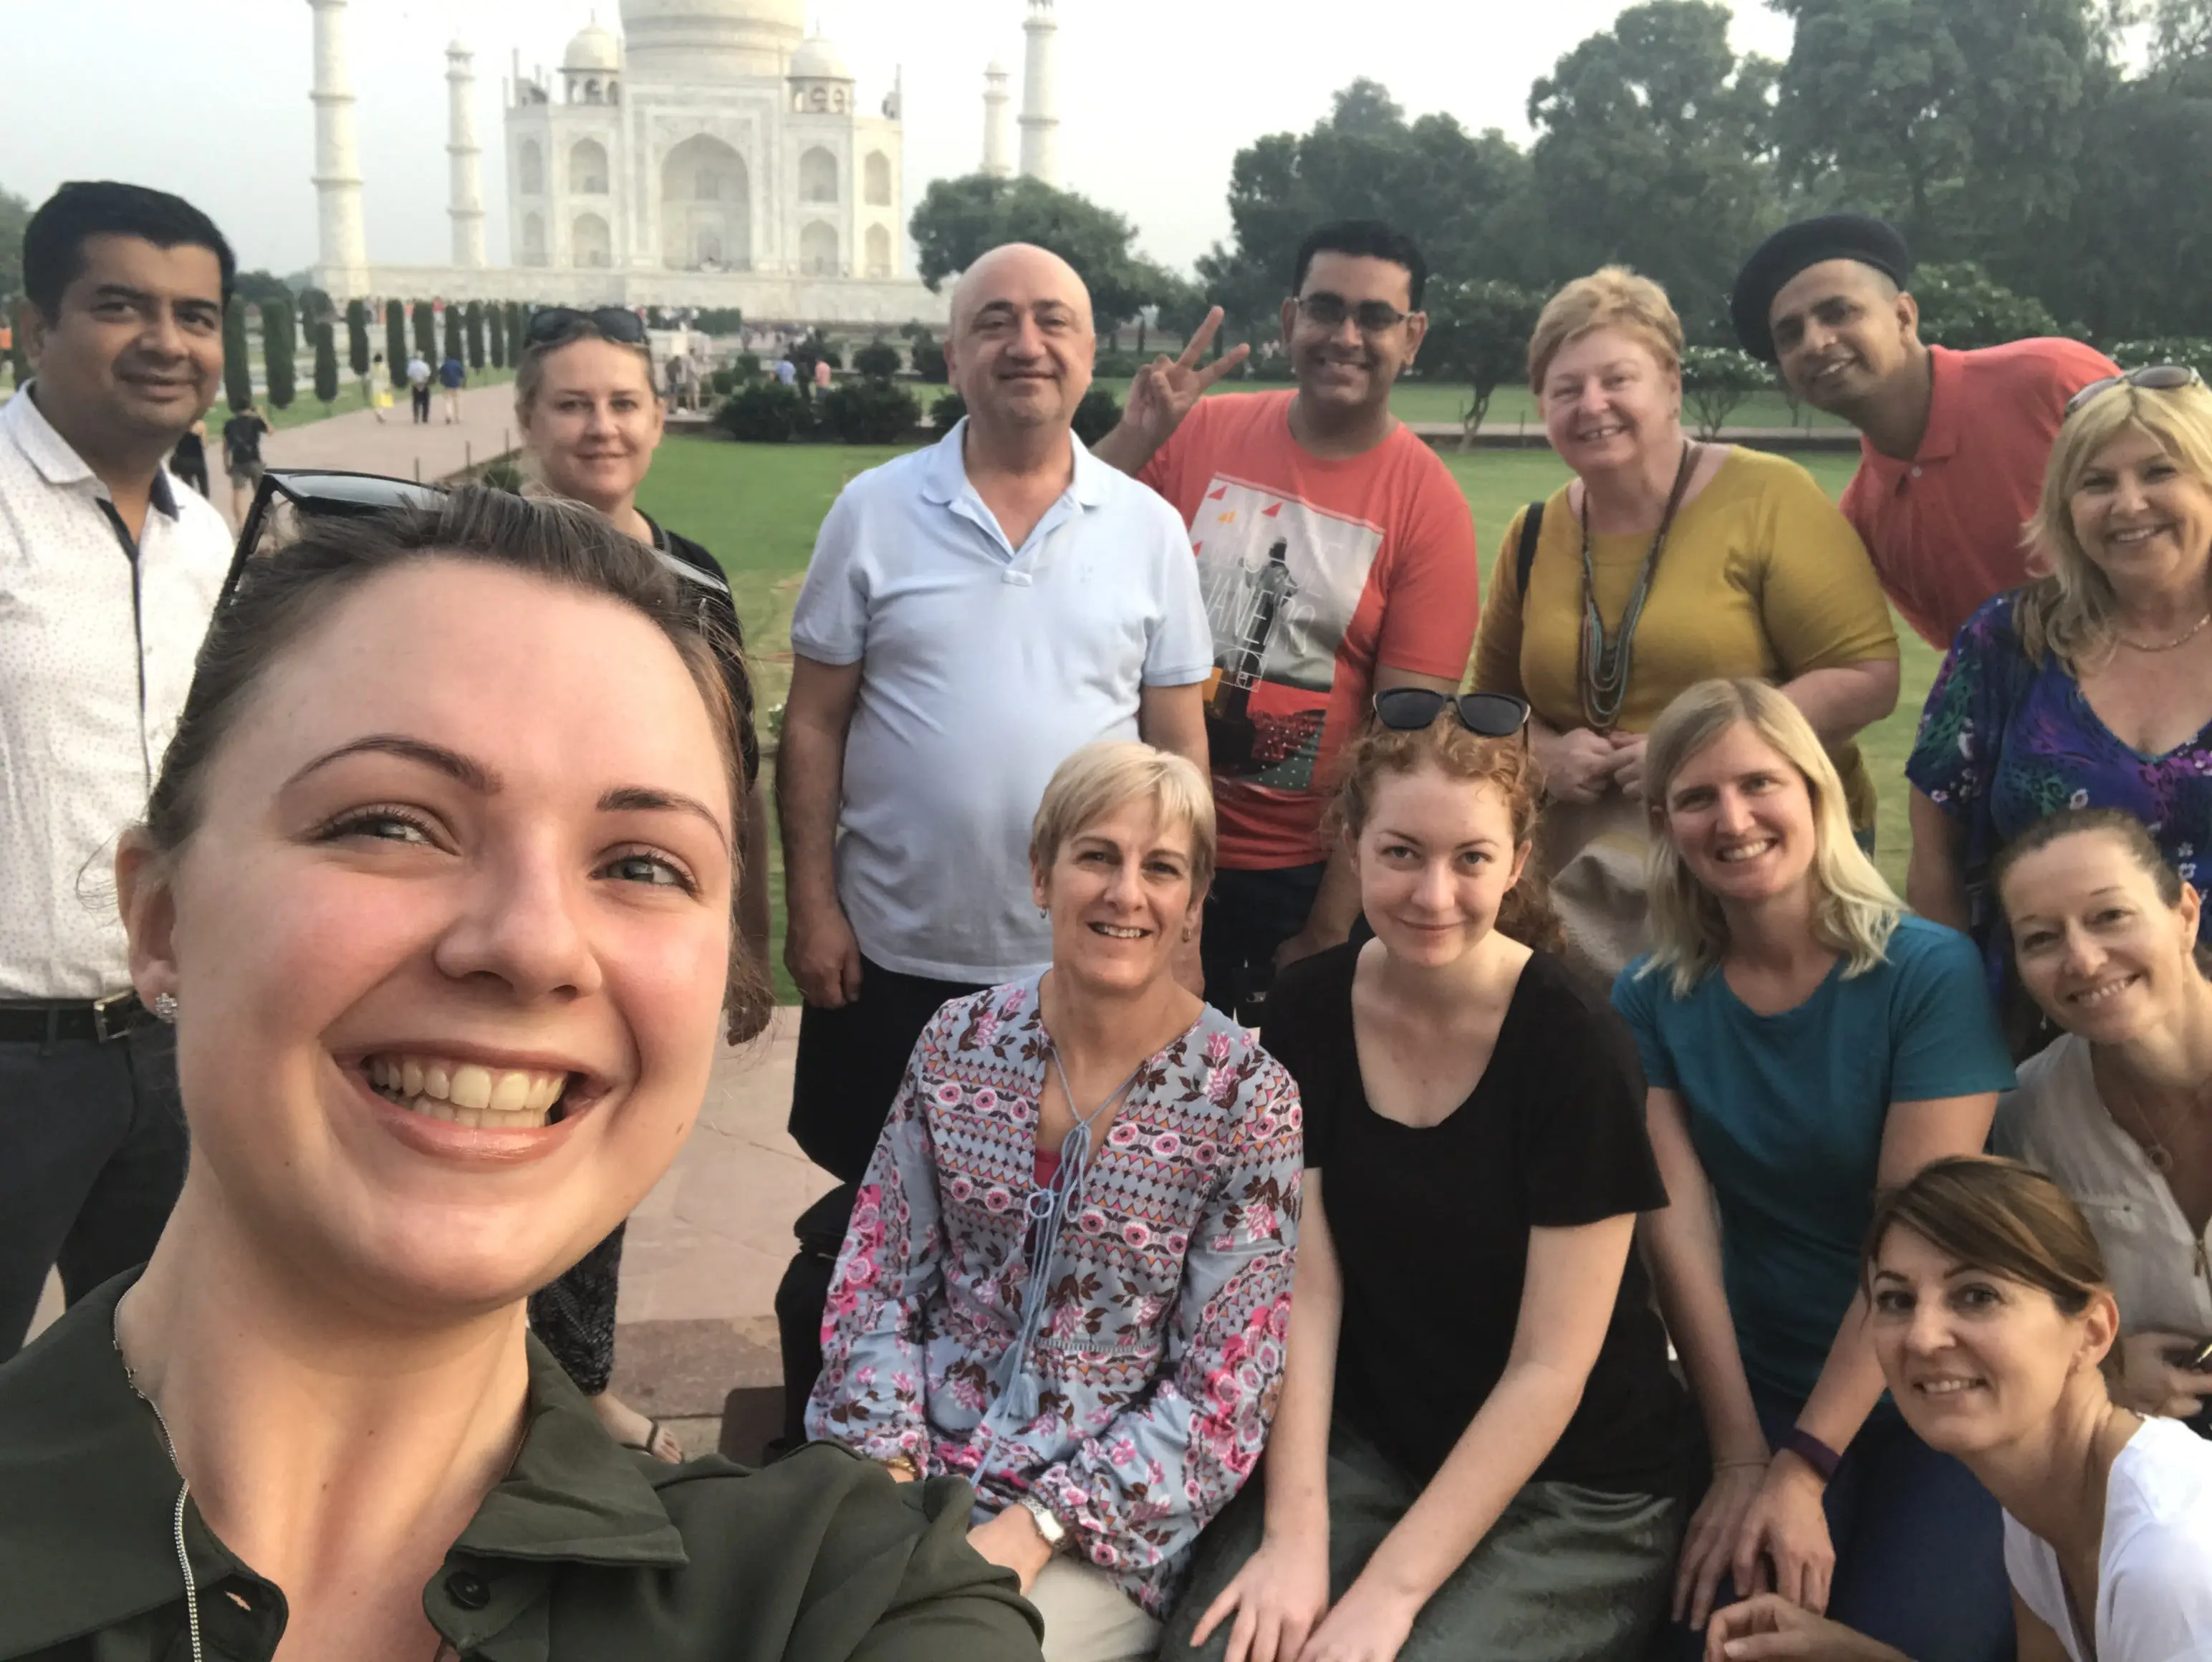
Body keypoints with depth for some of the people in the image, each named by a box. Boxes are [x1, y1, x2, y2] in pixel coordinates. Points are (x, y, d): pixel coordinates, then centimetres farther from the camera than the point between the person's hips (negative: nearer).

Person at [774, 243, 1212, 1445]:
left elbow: (1178, 741, 3)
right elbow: (814, 724, -1)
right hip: (893, 952, -1)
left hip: (1084, 961, 1)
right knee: (865, 1223, 15)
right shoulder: (876, 513, -3)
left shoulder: (1148, 529, 0)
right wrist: (812, 906, -6)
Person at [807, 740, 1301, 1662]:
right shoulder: (961, 1040, -1)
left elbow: (1224, 1388, -10)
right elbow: (879, 1272, 4)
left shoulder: (1246, 1097, -10)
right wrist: (887, 1462, -9)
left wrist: (1033, 1530, -16)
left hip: (1109, 1525, -3)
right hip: (918, 1465, 3)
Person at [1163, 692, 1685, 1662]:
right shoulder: (1308, 1012, -6)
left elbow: (1550, 1366, -17)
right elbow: (1305, 1292, -6)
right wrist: (1295, 1535, -15)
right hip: (1361, 1443, 3)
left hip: (1571, 1494, -2)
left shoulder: (1575, 1044, -18)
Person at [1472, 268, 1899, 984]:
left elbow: (1869, 676, -9)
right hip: (1583, 878, 3)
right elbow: (1494, 701, 19)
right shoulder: (1535, 535, 10)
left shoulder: (1766, 498, -5)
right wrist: (1548, 752, -3)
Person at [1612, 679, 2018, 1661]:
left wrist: (1802, 1468, -20)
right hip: (1755, 1389, 2)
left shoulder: (1930, 974, -13)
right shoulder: (1652, 1000, -2)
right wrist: (1740, 1460, -16)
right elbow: (1680, 1228, -9)